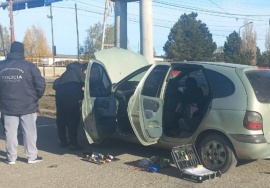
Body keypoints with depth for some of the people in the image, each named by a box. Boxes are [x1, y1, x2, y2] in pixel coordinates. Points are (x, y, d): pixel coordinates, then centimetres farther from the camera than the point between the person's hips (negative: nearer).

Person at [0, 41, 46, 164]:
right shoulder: (29, 66, -8)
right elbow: (40, 84, -12)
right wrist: (36, 97, 4)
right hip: (27, 105, -3)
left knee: (10, 132, 10)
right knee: (29, 131, 6)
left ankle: (11, 157, 16)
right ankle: (32, 156, 11)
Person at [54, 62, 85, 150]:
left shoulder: (66, 73, 32)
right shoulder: (79, 73, 18)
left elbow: (55, 85, 23)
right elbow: (85, 84, 5)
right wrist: (81, 96, 17)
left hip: (59, 95, 6)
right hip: (71, 96, -5)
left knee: (61, 120, 14)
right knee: (73, 120, -2)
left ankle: (63, 141, 21)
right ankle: (73, 143, -4)